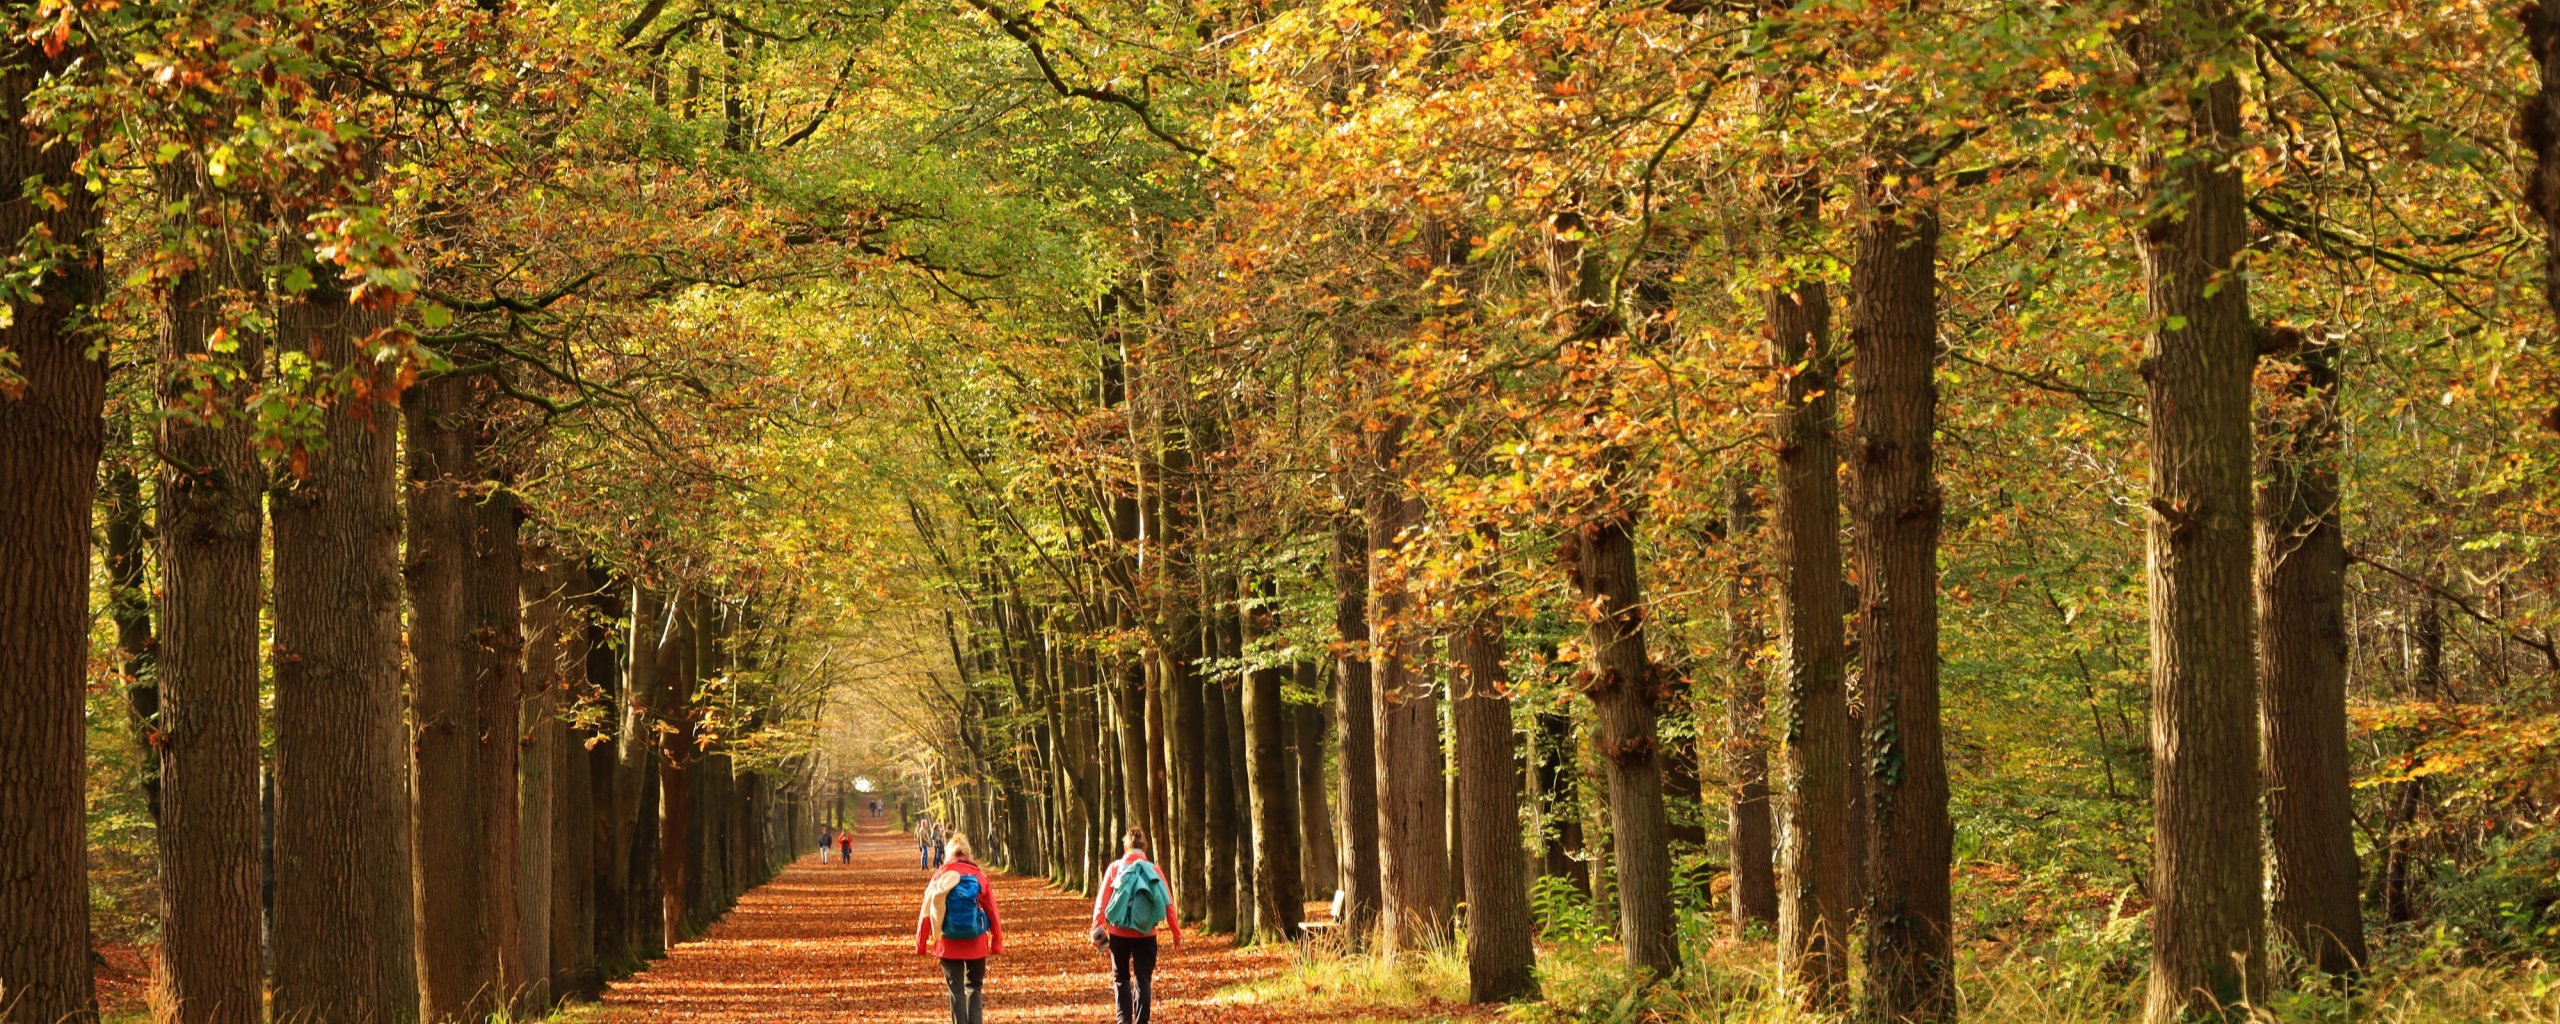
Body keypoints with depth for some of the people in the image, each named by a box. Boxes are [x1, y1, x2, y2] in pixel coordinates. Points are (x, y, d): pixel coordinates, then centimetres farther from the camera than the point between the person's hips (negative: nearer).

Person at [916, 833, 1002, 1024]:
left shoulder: (940, 877, -4)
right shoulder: (979, 876, -3)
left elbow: (926, 913, -3)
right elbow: (993, 913, -1)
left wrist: (921, 944, 3)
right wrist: (997, 944, 7)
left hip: (949, 944, 0)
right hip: (976, 944, 0)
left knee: (956, 990, 8)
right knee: (975, 987, 16)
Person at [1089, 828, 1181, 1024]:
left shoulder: (1115, 868, 0)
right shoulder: (1153, 870, 1)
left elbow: (1102, 900, -7)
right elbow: (1168, 904, -1)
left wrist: (1097, 929, -8)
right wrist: (1177, 934, 3)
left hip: (1119, 933, 0)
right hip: (1145, 934, 0)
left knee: (1121, 978, 14)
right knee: (1143, 980, 7)